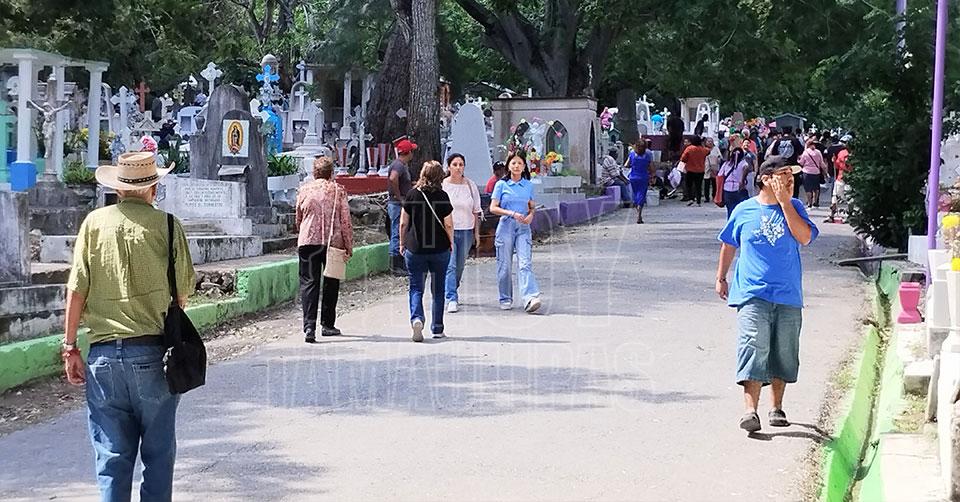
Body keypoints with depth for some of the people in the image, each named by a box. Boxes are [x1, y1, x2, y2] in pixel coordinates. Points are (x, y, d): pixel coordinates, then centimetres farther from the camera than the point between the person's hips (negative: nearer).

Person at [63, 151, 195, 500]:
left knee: (111, 457, 7)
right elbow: (183, 291, 1)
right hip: (152, 353, -2)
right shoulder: (165, 225, -2)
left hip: (104, 354, 2)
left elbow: (76, 289, 1)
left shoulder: (94, 223, 3)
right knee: (158, 454, 10)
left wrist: (70, 347, 7)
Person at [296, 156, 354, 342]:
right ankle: (327, 325, 19)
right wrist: (349, 246, 4)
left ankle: (309, 327, -16)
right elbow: (346, 221, -2)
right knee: (331, 283, 14)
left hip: (308, 242, 1)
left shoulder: (304, 191, 5)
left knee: (309, 283, -1)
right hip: (333, 242, 0)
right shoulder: (338, 191, 0)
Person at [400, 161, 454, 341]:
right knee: (438, 289, 12)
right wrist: (451, 243, 9)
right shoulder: (442, 196, -7)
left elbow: (403, 223, -1)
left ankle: (416, 318, -20)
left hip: (415, 249, 0)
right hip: (440, 249, 0)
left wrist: (402, 243, 12)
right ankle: (437, 328, 17)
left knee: (416, 288, 5)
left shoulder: (412, 195, -4)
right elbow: (448, 225, -7)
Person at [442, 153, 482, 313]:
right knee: (450, 265, -13)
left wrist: (477, 233, 9)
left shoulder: (470, 185, 6)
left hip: (466, 231, 3)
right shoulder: (442, 185, -2)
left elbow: (476, 211, 11)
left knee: (460, 265, 11)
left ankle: (451, 293, 31)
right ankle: (452, 299, -16)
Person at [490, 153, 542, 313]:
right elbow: (493, 208, -3)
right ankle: (505, 299, 18)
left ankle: (530, 298, -24)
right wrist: (512, 213, -15)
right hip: (506, 226, -1)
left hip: (523, 228, 1)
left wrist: (531, 215, -4)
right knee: (505, 265, 4)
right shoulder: (501, 185, 1)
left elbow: (532, 206, 19)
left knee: (525, 263, -12)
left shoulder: (528, 185, 9)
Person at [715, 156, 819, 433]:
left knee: (782, 353, 9)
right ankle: (750, 410, -19)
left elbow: (805, 237, -12)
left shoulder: (794, 207, 6)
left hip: (788, 295, 2)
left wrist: (784, 202, -11)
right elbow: (729, 244, 18)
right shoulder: (744, 210, 4)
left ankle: (777, 408, 25)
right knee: (754, 348, -15)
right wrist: (721, 277, 18)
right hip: (752, 293, -2)